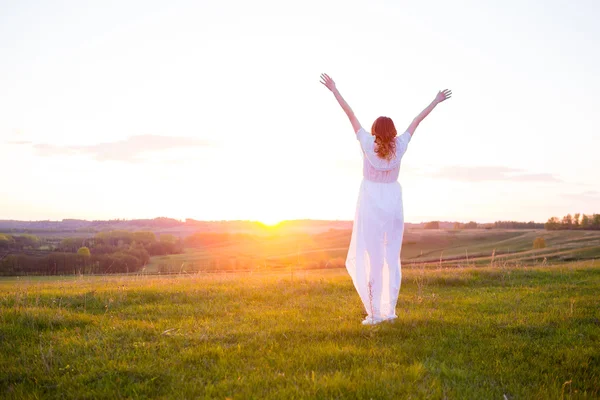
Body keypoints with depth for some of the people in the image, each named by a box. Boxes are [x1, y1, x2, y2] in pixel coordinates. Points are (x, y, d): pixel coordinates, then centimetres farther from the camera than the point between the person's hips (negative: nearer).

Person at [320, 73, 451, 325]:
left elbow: (350, 114, -4)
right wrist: (436, 101, 18)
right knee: (392, 258, 7)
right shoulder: (399, 146, -2)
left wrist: (334, 89, 0)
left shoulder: (368, 144, -8)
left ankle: (375, 312, -6)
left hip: (371, 204, -2)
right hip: (393, 203, 3)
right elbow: (417, 120, 9)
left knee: (372, 259, -3)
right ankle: (390, 310, 7)